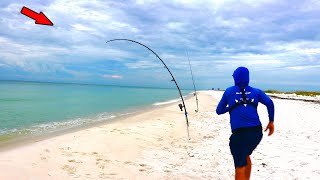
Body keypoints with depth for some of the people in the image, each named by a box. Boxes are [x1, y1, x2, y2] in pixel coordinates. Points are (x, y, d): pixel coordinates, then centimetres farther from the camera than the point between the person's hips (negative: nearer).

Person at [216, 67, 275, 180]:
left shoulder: (229, 91, 11)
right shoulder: (256, 91, 14)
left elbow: (219, 111, 14)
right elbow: (269, 103, -1)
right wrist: (271, 121, 7)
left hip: (239, 132, -4)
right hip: (256, 131, 4)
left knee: (240, 166, -1)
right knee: (246, 156, 27)